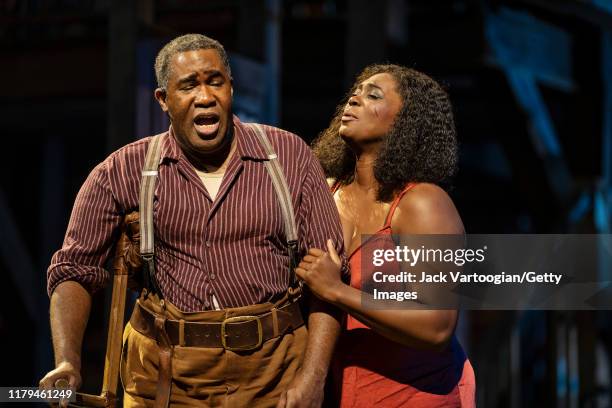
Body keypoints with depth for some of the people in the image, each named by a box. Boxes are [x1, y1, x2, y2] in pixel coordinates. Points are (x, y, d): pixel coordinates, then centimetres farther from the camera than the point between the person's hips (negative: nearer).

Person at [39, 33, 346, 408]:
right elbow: (75, 270, 1)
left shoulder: (290, 156, -1)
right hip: (165, 376, 0)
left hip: (271, 373, 0)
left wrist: (313, 376, -12)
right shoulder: (123, 173, -2)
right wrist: (67, 361, -16)